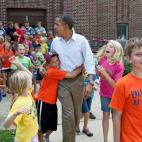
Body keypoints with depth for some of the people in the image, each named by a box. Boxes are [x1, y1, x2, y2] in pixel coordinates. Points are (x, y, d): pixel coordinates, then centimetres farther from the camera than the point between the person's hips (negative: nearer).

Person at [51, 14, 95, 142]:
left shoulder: (81, 40, -10)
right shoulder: (55, 41, 0)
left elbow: (89, 61, -10)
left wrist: (90, 82, -16)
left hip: (77, 80, 0)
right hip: (62, 81, 1)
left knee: (77, 112, 13)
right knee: (68, 113, -8)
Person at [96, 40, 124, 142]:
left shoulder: (119, 66, -21)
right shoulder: (102, 60, -7)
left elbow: (115, 85, -24)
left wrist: (104, 73, -29)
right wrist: (98, 71, -11)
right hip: (104, 93, 4)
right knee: (106, 116, 12)